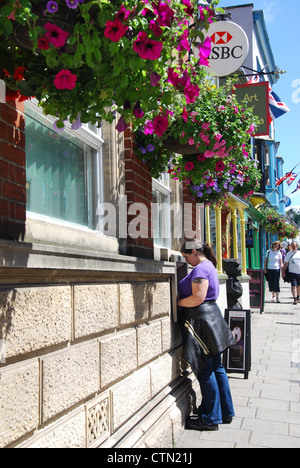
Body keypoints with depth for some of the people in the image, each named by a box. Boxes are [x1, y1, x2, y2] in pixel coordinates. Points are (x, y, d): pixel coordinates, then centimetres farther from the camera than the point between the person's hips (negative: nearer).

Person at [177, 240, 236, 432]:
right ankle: (225, 412, 22)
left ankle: (210, 418, 4)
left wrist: (177, 303, -11)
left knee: (205, 371, -3)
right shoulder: (209, 266, 18)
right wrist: (181, 301, 15)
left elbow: (198, 298, -22)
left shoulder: (201, 269, -15)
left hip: (201, 320, -11)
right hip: (211, 315, 11)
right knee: (216, 367, 14)